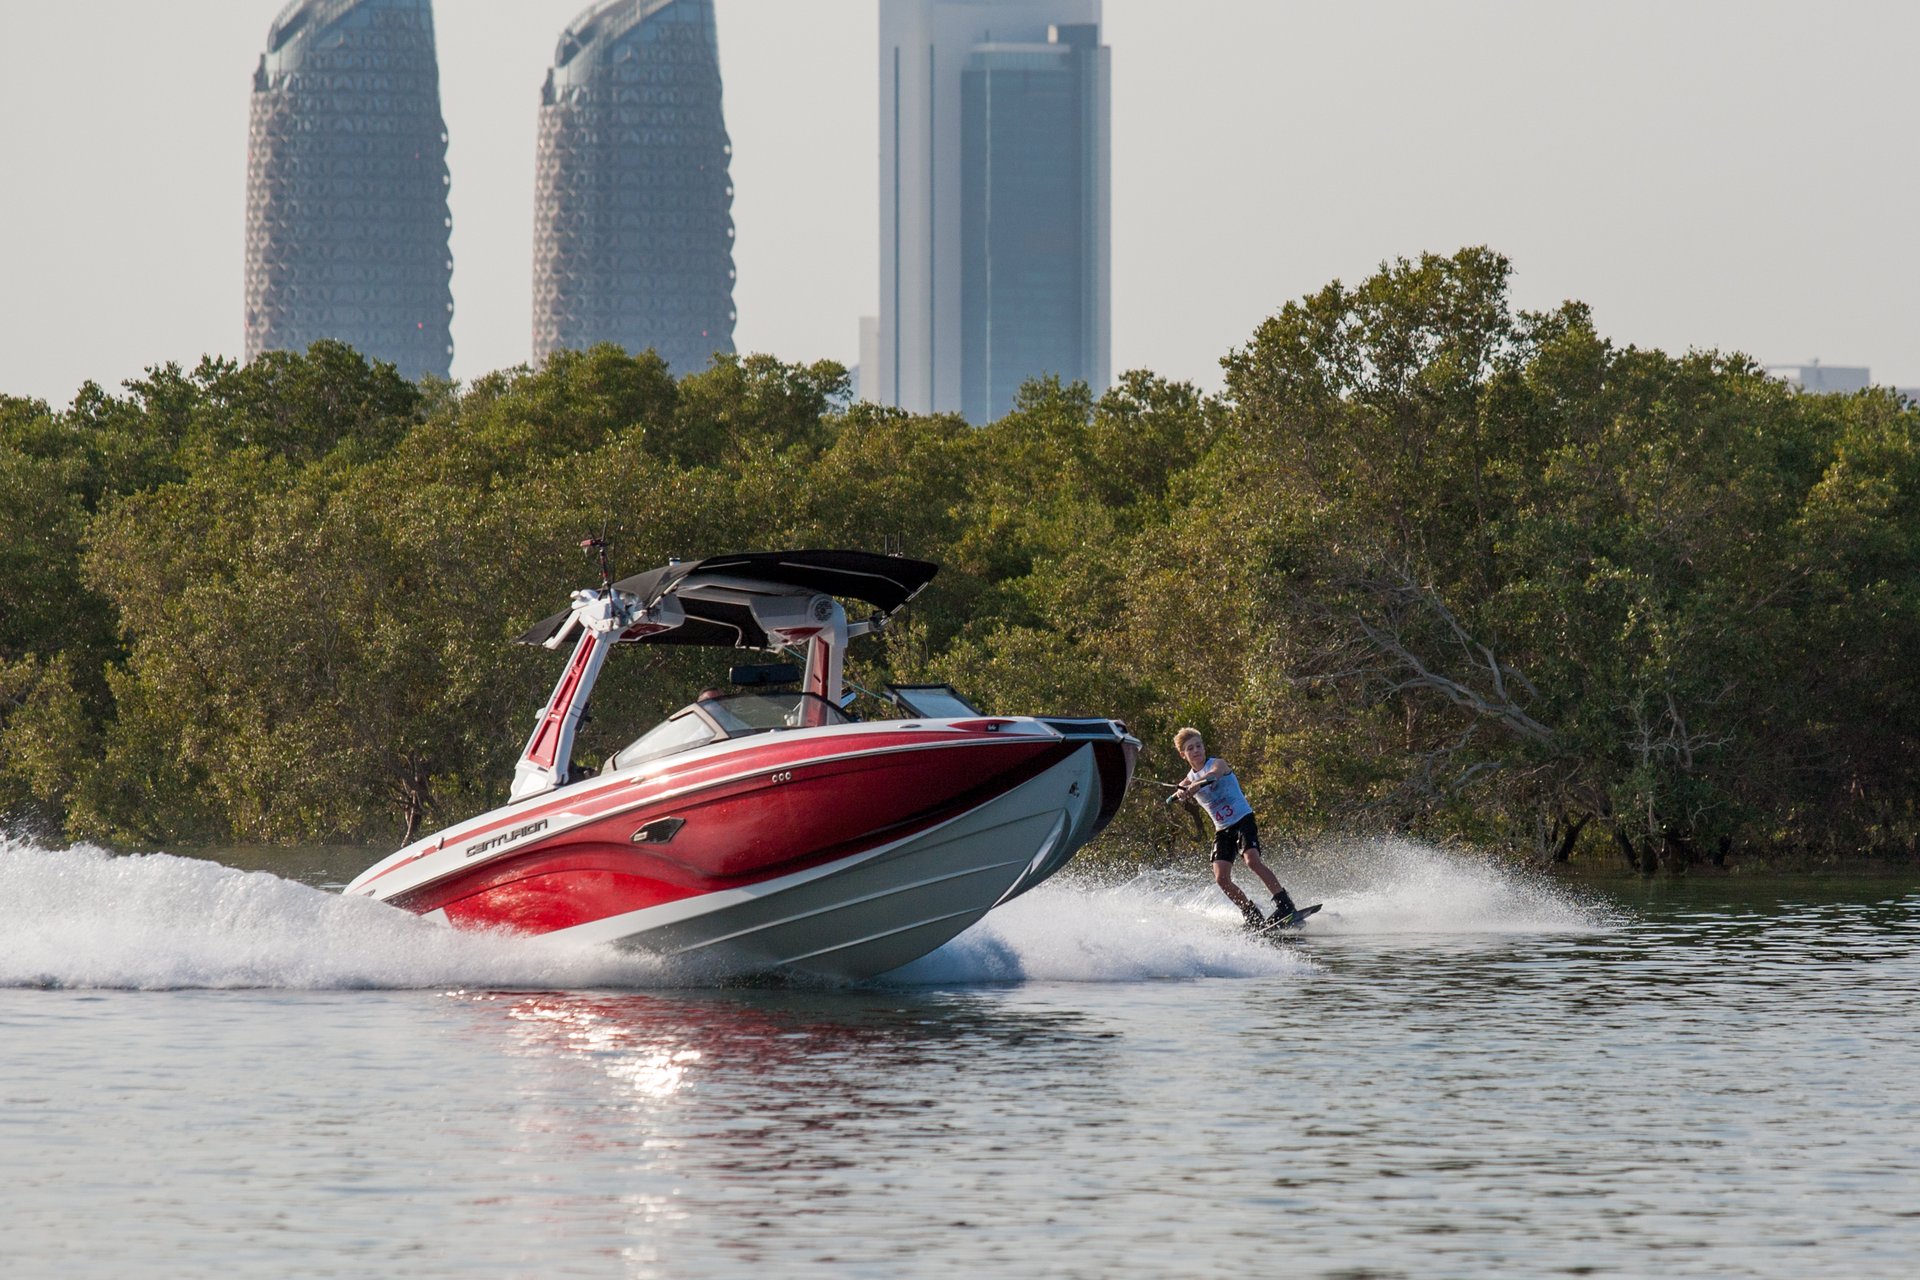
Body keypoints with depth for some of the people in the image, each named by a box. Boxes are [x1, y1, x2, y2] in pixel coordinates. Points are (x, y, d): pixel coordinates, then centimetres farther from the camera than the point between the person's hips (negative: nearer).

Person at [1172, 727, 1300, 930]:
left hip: (1243, 820, -5)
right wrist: (1181, 792, -40)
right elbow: (1181, 790, -14)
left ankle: (1285, 905, -27)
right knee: (1221, 878, -12)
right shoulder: (1189, 781, 10)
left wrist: (1197, 784, -48)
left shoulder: (1218, 764, -1)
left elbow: (1214, 774, -26)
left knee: (1252, 861, -27)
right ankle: (1253, 916, 2)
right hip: (1222, 830, 5)